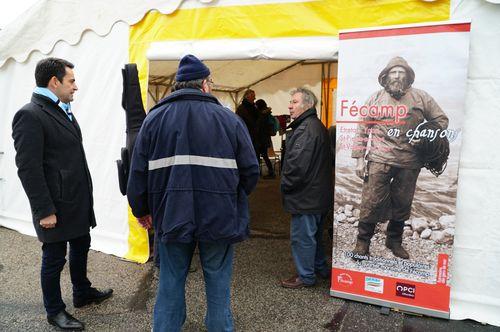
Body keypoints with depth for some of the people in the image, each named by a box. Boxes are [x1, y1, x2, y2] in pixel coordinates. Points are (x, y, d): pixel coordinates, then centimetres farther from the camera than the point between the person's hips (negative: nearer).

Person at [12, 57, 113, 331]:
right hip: (56, 206, -9)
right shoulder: (30, 115, -17)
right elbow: (28, 169, -20)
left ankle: (82, 293, 42)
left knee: (81, 246, 21)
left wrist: (85, 196, 15)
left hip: (78, 201, 9)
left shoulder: (63, 111, 12)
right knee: (54, 259, 8)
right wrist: (44, 211, -19)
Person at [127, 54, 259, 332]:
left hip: (171, 216, 2)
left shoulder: (155, 117, 1)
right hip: (219, 217, -1)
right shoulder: (228, 118, -4)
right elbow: (250, 170, -3)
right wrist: (235, 200, 16)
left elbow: (138, 171, 2)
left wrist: (141, 209, 17)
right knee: (218, 282, 15)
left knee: (171, 282, 17)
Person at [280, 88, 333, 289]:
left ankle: (305, 276, 17)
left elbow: (297, 164, -28)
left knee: (302, 236, 3)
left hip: (305, 195, -11)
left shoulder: (305, 129, -21)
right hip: (318, 193, 11)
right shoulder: (318, 126, 13)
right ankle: (321, 268, 38)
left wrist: (285, 185, -11)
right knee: (314, 233, 23)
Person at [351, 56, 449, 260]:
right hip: (380, 160, -2)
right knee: (372, 202, -5)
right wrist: (359, 159, 0)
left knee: (402, 204, 12)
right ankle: (363, 242, 10)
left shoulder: (421, 98, 7)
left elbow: (441, 120, 14)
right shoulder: (376, 98, 6)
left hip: (409, 162, 2)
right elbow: (362, 130, 5)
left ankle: (395, 241, 31)